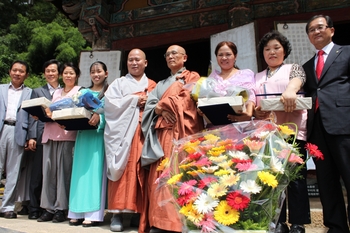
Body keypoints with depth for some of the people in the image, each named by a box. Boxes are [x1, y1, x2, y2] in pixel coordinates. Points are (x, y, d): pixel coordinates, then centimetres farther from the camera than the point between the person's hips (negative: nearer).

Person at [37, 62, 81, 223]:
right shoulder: (56, 92, 24)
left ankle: (61, 209, 1)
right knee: (48, 169, 2)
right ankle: (49, 208, 9)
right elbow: (49, 110, 23)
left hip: (67, 133, -5)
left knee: (63, 170, -6)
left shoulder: (80, 91, 8)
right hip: (50, 133, 5)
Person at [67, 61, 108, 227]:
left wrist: (99, 118, -25)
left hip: (99, 135, -4)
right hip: (83, 133, 5)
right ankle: (77, 212, 11)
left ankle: (93, 213, -1)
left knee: (95, 171, -5)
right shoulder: (83, 92, 17)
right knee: (80, 171, 4)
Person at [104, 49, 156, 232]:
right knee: (123, 170, -7)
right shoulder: (118, 83, 13)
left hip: (144, 132, 2)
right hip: (124, 132, -1)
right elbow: (111, 103, -3)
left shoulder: (152, 85, 17)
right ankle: (117, 213, -3)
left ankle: (139, 213, 5)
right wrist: (135, 100, -6)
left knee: (142, 171, -2)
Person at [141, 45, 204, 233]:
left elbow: (186, 101, -6)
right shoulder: (161, 84, 28)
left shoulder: (192, 77, 12)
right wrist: (160, 110, -9)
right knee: (161, 175, -2)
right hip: (163, 133, 6)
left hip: (181, 131, -5)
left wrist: (163, 104, 1)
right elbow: (149, 105, 13)